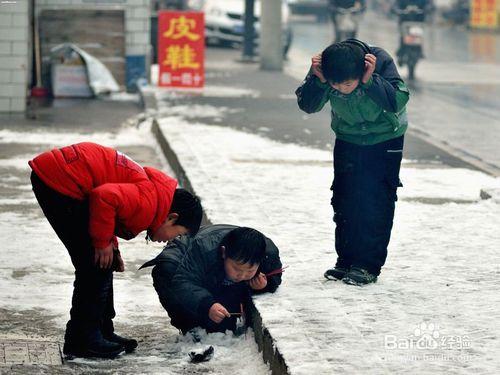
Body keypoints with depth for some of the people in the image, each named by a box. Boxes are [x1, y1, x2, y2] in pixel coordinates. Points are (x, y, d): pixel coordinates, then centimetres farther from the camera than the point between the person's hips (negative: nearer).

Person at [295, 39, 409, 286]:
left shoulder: (381, 61, -31)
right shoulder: (324, 69, -23)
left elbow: (398, 102, -35)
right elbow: (307, 105, -20)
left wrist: (370, 81, -44)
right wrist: (317, 80, -37)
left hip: (385, 138, -3)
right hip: (348, 139, 3)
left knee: (377, 202, -9)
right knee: (344, 201, 3)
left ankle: (369, 266, -5)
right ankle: (346, 261, 13)